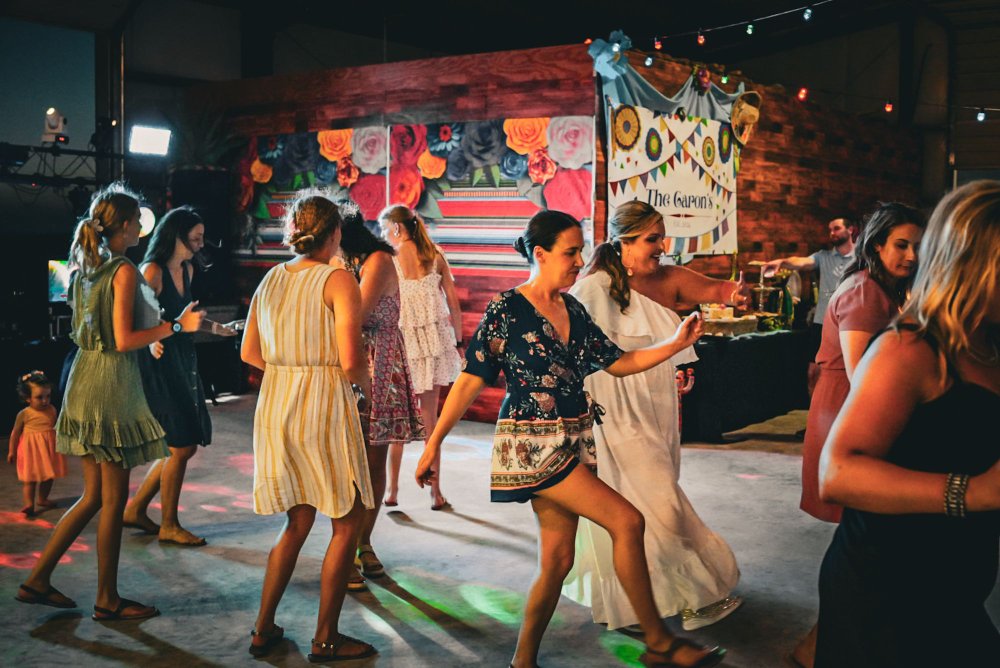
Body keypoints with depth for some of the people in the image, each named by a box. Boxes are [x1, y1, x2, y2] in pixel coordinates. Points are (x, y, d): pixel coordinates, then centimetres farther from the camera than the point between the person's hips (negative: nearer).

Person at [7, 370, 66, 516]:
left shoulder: (52, 410, -1)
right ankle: (29, 504, -3)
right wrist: (11, 451, 1)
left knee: (49, 476, 14)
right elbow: (15, 433, -2)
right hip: (31, 449, -4)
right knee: (30, 478, -3)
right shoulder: (24, 414, -11)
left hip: (50, 449, 4)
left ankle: (42, 499, 32)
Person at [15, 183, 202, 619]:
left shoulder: (85, 268, 12)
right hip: (111, 387, -9)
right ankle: (107, 600, 13)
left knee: (94, 496, 17)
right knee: (113, 500, 2)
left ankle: (38, 580, 21)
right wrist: (175, 326, -13)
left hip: (85, 383, 9)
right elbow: (124, 340, -18)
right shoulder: (124, 271, -14)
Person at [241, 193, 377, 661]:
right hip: (323, 407, -7)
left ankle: (264, 628, 23)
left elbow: (250, 353, 11)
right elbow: (350, 360, -17)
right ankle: (325, 638, 12)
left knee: (298, 522, 19)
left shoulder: (270, 280, 10)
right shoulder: (339, 280, -10)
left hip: (276, 406, 7)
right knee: (347, 521, 7)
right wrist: (365, 384, 3)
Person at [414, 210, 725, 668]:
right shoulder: (507, 310, -10)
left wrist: (676, 344, 2)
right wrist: (434, 443, -10)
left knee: (557, 560, 7)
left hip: (569, 442, 7)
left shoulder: (572, 310, 10)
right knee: (626, 520, -13)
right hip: (532, 444, -7)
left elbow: (618, 363, 12)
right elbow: (471, 380, -10)